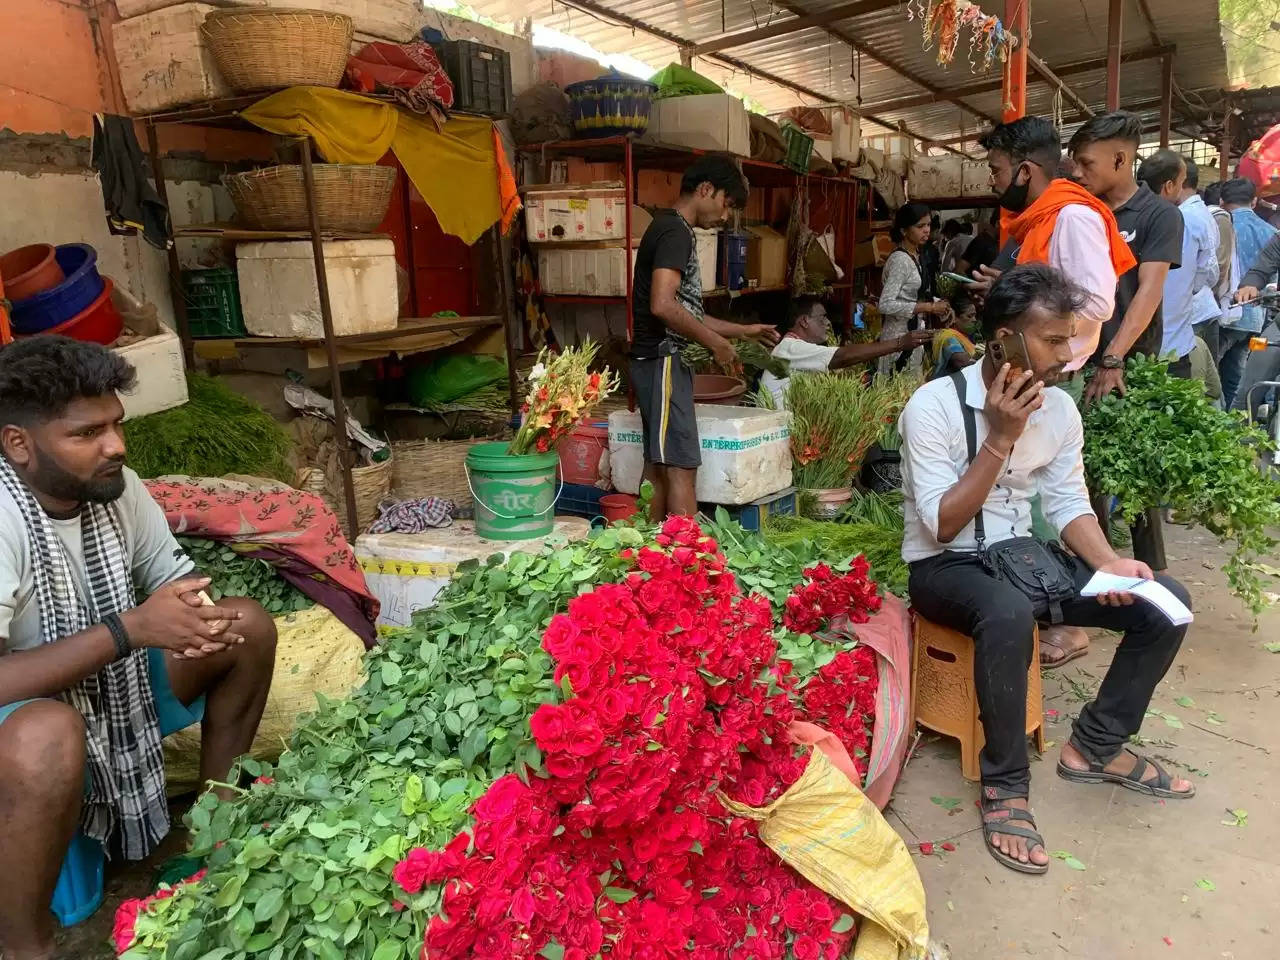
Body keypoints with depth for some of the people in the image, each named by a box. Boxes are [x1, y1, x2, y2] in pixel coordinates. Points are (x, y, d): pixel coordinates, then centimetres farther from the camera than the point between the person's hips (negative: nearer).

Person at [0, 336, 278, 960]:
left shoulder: (116, 487, -10)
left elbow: (177, 581, 1)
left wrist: (201, 616, -21)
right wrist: (129, 629, -34)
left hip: (112, 689, 7)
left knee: (249, 627, -7)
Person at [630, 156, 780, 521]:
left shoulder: (670, 229, 20)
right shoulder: (676, 232, -11)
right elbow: (662, 305, -25)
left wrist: (741, 330, 21)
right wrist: (715, 343, -15)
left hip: (658, 363, 10)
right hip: (664, 362, -10)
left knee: (659, 466, 12)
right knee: (682, 468, -9)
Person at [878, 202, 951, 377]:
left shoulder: (915, 256, 10)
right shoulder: (900, 259, -17)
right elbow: (886, 304, -26)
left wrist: (936, 304, 2)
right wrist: (929, 307, -21)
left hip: (915, 330, 9)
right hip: (900, 334, -9)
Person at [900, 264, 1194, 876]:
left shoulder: (1060, 408, 1)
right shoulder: (934, 405, -18)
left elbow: (1067, 504, 5)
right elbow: (942, 526, -21)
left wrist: (1106, 561, -15)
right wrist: (1001, 438, -26)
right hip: (945, 567, -6)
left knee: (1164, 601, -7)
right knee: (1009, 613, -39)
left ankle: (1095, 745, 11)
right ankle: (1004, 784, -16)